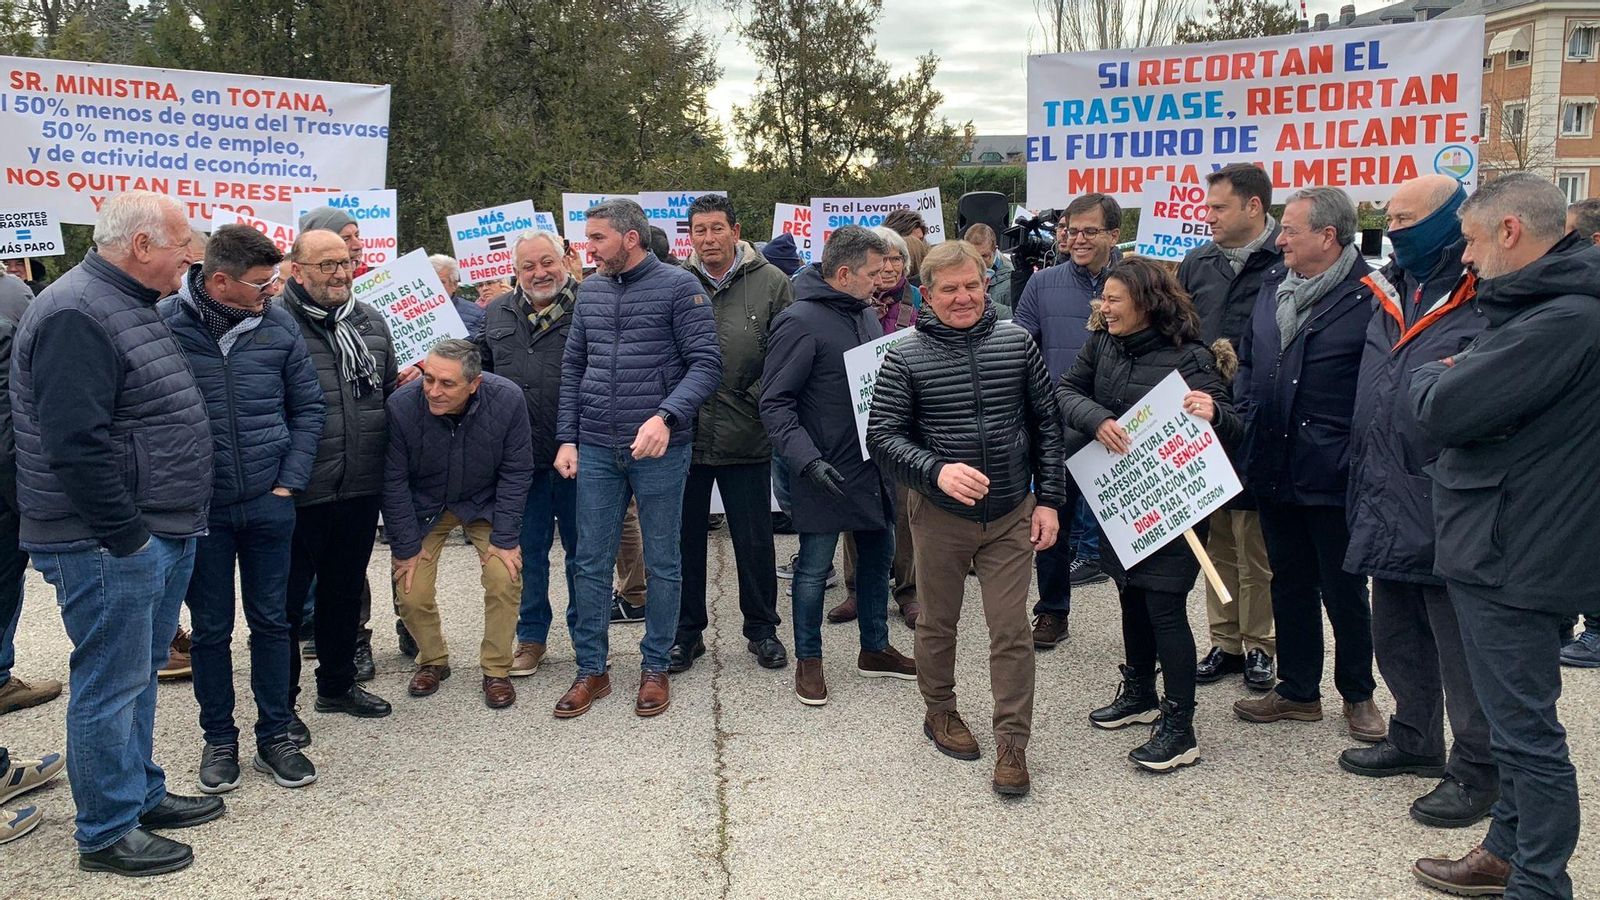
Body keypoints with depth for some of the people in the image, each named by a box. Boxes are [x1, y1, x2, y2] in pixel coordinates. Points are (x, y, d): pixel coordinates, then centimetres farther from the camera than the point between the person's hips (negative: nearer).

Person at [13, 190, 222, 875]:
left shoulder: (133, 306, 15)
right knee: (110, 684, 1)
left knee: (139, 674, 20)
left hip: (160, 536, 10)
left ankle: (141, 794, 34)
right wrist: (125, 534, -20)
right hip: (109, 543, -10)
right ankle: (108, 832, 14)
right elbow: (77, 444, -25)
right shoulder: (75, 315, -18)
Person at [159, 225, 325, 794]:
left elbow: (307, 407, 6)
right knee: (211, 629, 10)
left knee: (271, 622, 11)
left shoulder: (277, 325, -2)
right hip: (199, 508, -2)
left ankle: (275, 735, 24)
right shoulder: (163, 324, -10)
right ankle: (219, 738, 26)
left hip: (268, 504, 2)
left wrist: (289, 483, -1)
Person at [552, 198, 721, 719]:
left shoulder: (678, 286, -7)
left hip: (659, 450, -4)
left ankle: (655, 667, 21)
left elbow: (705, 364, -12)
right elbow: (573, 368, 14)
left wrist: (666, 416, -26)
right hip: (596, 450, 5)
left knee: (662, 564, 7)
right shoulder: (590, 292, 10)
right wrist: (567, 439, 6)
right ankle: (591, 670, 20)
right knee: (591, 563, 8)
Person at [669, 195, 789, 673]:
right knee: (684, 537, 12)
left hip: (747, 437, -1)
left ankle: (761, 628, 27)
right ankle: (686, 630, 27)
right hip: (684, 435, 1)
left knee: (754, 539, 10)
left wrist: (761, 398, -9)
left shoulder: (771, 283, -1)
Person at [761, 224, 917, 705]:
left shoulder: (867, 313, 8)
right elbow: (775, 403, -18)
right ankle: (808, 660, 21)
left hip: (875, 463, 8)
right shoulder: (801, 322, -17)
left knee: (878, 554, 17)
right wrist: (807, 458, -28)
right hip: (827, 470, -8)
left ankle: (875, 648, 34)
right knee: (815, 567, 4)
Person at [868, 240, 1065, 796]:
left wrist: (1048, 499, 0)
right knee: (938, 622, 15)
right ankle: (940, 712, 37)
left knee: (1012, 629, 2)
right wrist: (937, 471, -24)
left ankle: (1012, 742, 13)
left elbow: (1046, 425, 5)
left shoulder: (1017, 343, -1)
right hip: (940, 515, -1)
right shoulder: (906, 358, -7)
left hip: (1012, 514, 1)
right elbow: (882, 436, -8)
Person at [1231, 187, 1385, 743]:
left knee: (1344, 592, 9)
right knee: (1290, 586, 17)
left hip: (1333, 479, -6)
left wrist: (1358, 455, -15)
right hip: (1275, 470, 6)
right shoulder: (1273, 286, 8)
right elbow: (1249, 361, 19)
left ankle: (1358, 695, 29)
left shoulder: (1369, 298, -13)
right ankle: (1297, 692, 31)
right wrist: (1247, 418, 7)